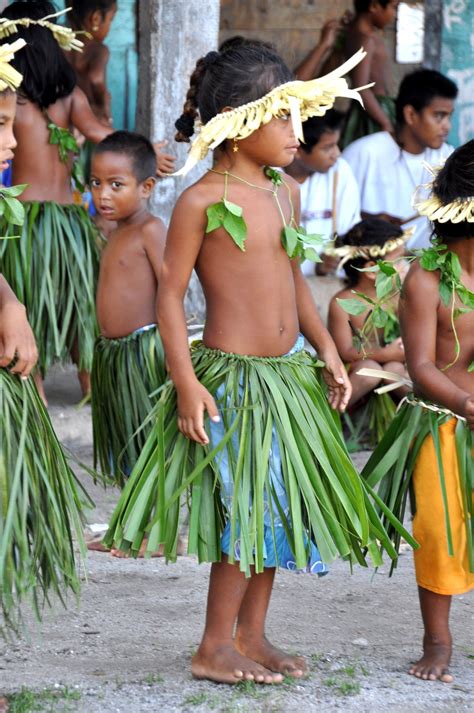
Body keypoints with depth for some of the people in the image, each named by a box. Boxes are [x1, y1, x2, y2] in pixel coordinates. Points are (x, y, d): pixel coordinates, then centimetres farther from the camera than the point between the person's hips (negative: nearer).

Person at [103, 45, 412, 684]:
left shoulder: (286, 191, 9)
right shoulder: (202, 200, -12)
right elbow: (170, 292, -11)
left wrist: (327, 350, 12)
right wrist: (186, 382, -17)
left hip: (289, 374, 7)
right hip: (230, 378, -7)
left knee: (277, 508, 11)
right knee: (250, 509, -6)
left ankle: (251, 636, 23)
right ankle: (214, 649, 7)